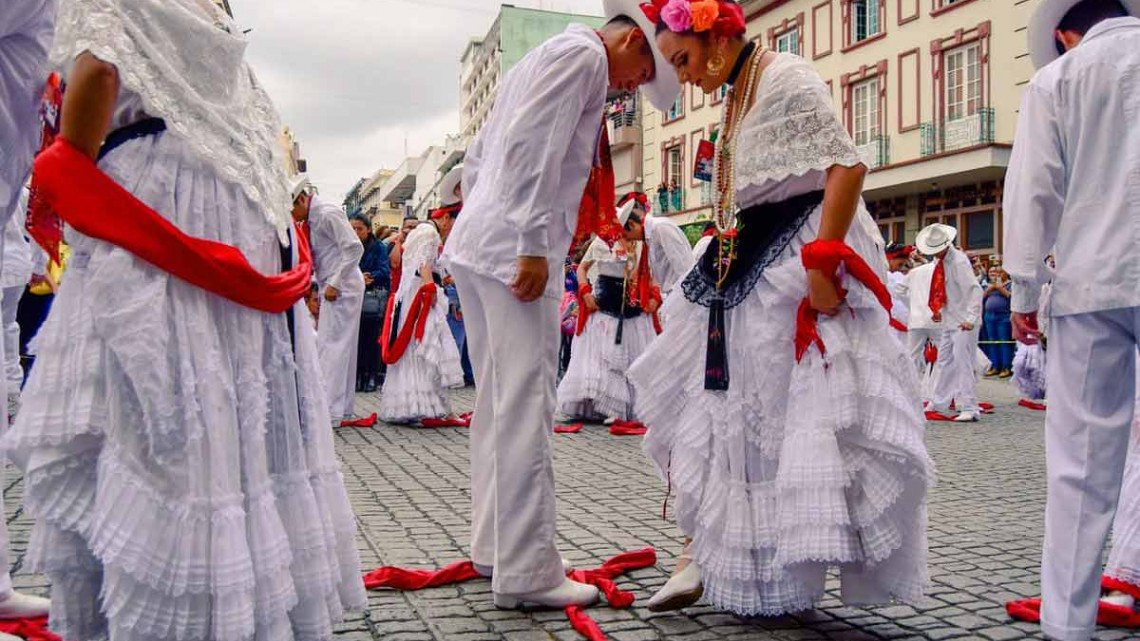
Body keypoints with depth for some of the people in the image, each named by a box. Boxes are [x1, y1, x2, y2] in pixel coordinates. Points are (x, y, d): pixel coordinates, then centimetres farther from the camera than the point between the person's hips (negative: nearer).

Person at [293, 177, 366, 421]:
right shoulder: (312, 218, 14)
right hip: (332, 287, 10)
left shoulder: (328, 213, -15)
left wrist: (334, 283, -19)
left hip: (342, 286, -10)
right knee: (340, 346, 11)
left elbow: (354, 248, -19)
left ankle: (331, 410, -8)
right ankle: (344, 407, 18)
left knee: (332, 346, -9)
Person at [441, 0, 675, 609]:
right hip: (516, 248, -10)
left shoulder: (545, 56, 27)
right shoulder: (582, 54, -3)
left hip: (476, 243, 10)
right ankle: (526, 570, -5)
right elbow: (531, 146, -18)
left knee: (497, 403, 13)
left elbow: (477, 156, 26)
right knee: (525, 405, -9)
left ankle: (494, 546, 21)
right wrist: (533, 244, -21)